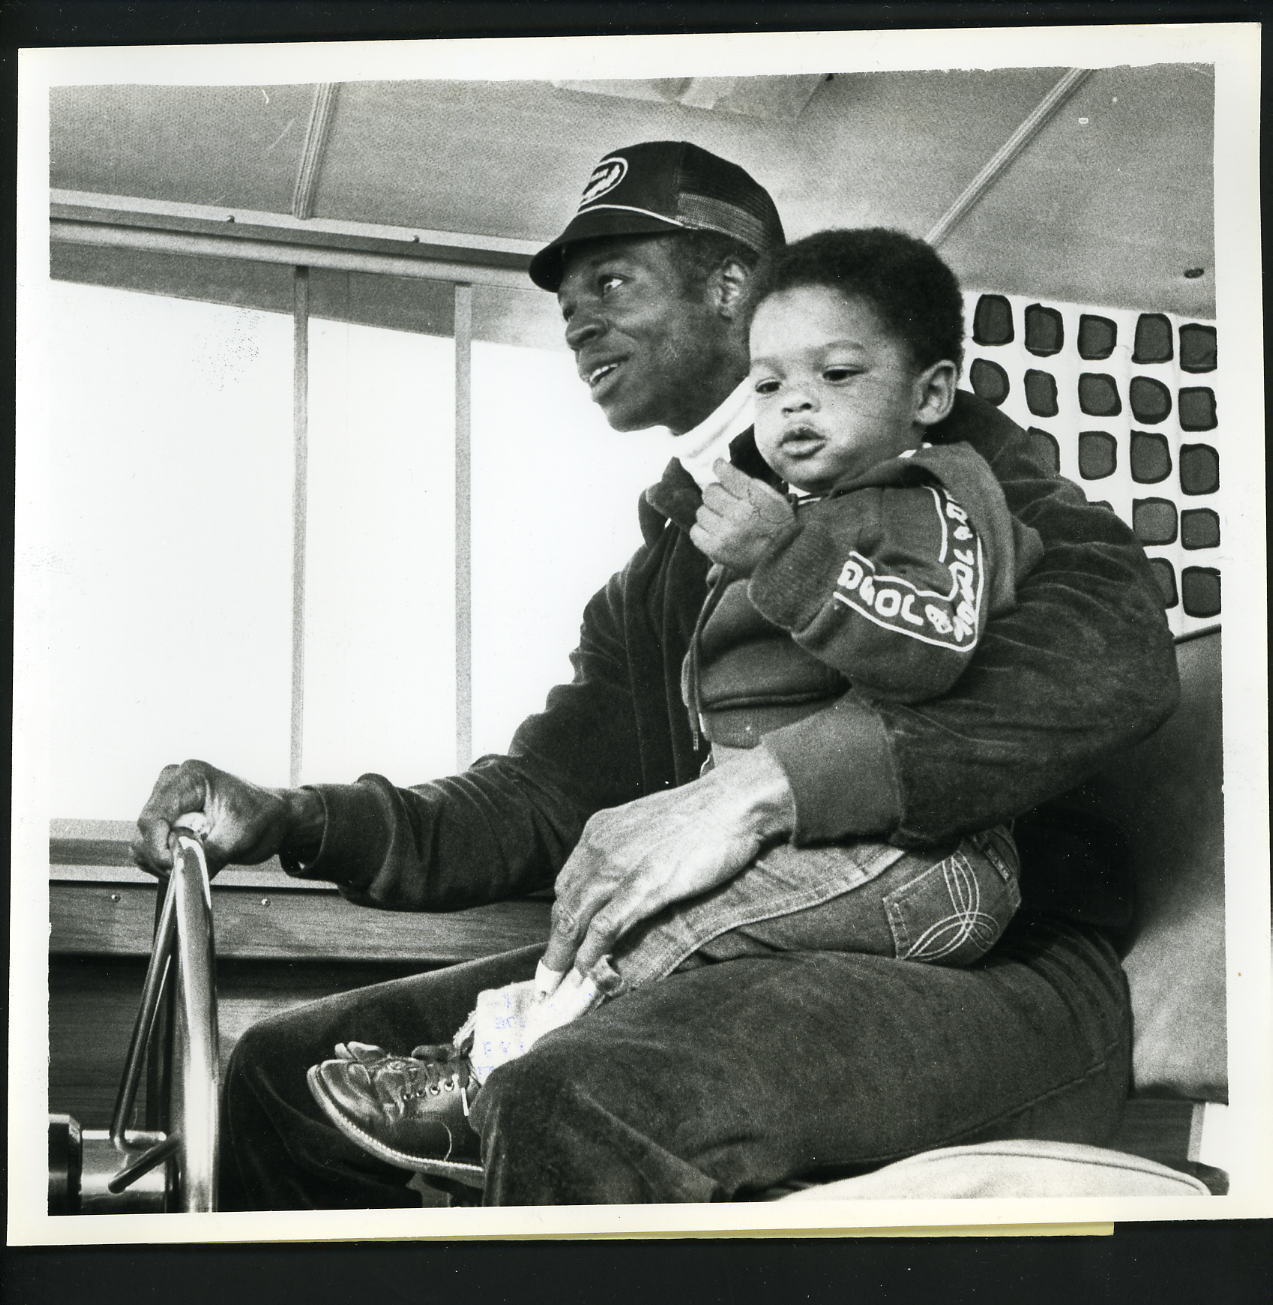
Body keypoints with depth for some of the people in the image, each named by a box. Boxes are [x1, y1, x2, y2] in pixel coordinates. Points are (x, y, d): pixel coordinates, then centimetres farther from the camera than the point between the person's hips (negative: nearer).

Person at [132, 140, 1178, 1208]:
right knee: (287, 1070, 1)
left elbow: (1117, 644, -18)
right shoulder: (650, 583, 26)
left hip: (981, 970, -7)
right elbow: (541, 799, 18)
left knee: (574, 1106, -36)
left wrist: (765, 785, -27)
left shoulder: (931, 454, 1)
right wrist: (299, 820, -2)